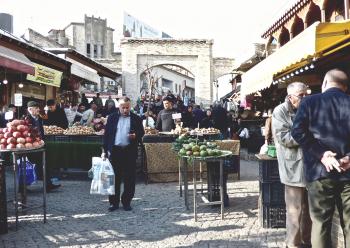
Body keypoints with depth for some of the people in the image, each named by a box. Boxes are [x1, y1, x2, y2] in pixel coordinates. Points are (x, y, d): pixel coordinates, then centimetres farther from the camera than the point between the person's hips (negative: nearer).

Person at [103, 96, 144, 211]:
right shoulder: (112, 118, 8)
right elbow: (106, 134, 7)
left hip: (130, 151, 0)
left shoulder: (136, 119, 6)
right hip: (115, 151, 1)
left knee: (129, 178, 4)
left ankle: (126, 202, 16)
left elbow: (141, 133, 9)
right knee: (114, 177, 5)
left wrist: (135, 135, -14)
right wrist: (105, 150, 2)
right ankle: (114, 202, 15)